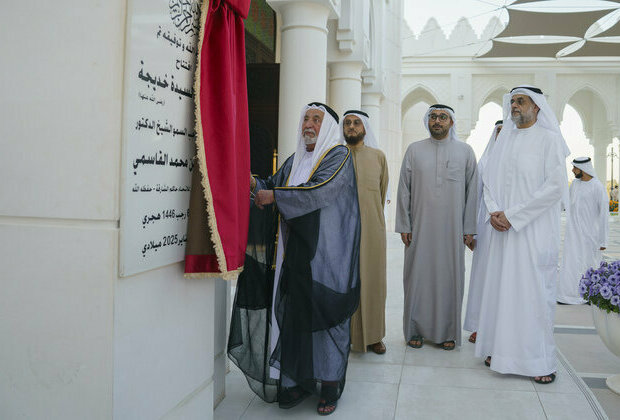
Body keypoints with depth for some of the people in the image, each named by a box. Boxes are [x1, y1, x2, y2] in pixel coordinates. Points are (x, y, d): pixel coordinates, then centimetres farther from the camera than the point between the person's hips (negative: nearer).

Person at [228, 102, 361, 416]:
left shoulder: (339, 156, -3)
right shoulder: (295, 160, 18)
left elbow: (319, 191, -17)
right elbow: (273, 185, 16)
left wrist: (275, 196, -14)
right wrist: (255, 184, -6)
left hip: (325, 253, -6)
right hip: (295, 251, 6)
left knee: (323, 311, -2)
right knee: (293, 313, 4)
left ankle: (330, 382, 11)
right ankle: (299, 380, 14)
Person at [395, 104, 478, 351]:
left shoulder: (465, 151, 6)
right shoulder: (414, 150, 6)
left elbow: (472, 191, 5)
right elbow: (404, 190, 5)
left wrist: (469, 229, 0)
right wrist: (404, 226, -1)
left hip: (452, 229, 0)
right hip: (420, 228, 0)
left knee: (450, 277, 4)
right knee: (418, 277, 3)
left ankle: (448, 332, 17)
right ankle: (416, 330, 15)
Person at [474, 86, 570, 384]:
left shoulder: (548, 139, -3)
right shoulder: (504, 140, 14)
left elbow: (555, 186, -12)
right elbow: (489, 181, 14)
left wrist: (513, 215, -14)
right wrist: (493, 212, -4)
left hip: (535, 230, -5)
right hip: (503, 228, 5)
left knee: (535, 290, -4)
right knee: (500, 288, 6)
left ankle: (542, 360, 7)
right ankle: (502, 348, 18)